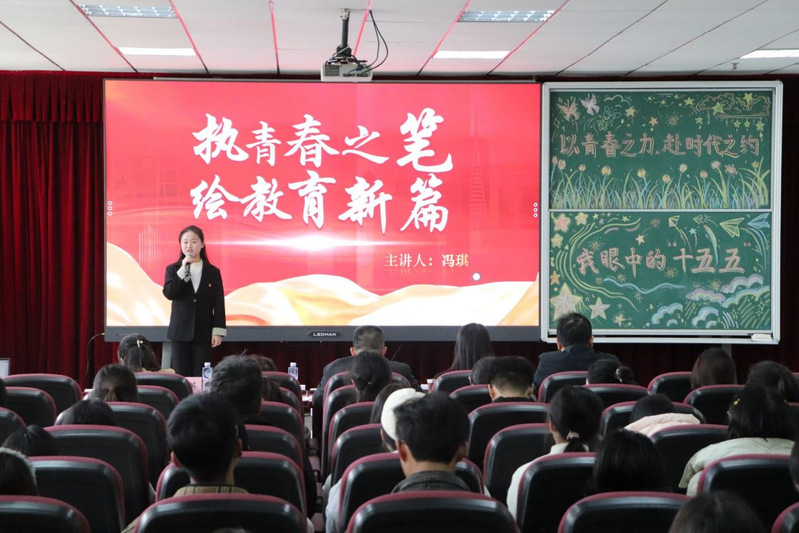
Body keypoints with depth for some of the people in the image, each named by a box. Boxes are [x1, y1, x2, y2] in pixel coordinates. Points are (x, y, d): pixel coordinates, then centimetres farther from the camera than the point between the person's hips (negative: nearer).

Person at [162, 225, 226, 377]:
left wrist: (218, 331, -4)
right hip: (180, 332, 0)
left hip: (203, 333, 0)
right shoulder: (173, 269, 5)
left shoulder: (213, 272, 4)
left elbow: (219, 304, 3)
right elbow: (169, 294, -12)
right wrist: (183, 270, -16)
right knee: (182, 376, 1)